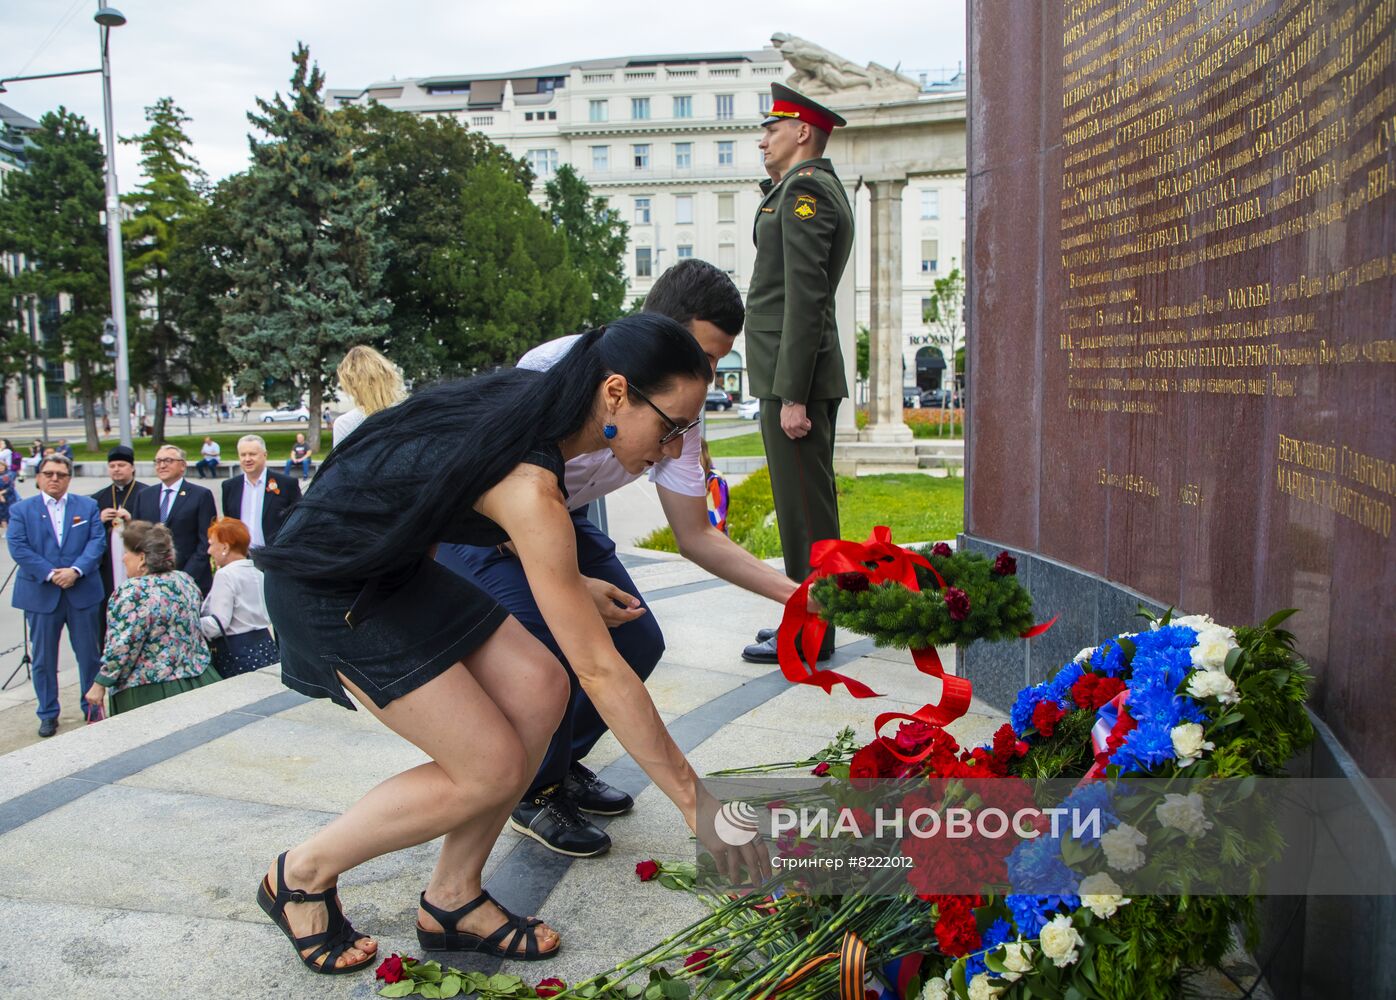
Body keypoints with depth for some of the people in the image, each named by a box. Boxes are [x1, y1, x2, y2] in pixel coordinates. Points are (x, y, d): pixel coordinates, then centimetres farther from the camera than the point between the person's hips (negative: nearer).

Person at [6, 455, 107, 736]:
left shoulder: (87, 506, 6)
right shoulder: (21, 510, 3)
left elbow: (97, 541, -3)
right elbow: (18, 548, -7)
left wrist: (76, 570, -18)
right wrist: (50, 574, -17)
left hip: (83, 592, 1)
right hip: (40, 594, 0)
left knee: (90, 654, 7)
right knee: (43, 658, 7)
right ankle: (48, 714, 19)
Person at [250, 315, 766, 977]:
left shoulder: (531, 399, -7)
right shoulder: (528, 486, -31)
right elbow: (600, 670, -29)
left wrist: (568, 581, 16)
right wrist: (695, 800, -22)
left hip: (396, 570, 9)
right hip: (324, 592, -9)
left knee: (539, 690, -4)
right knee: (493, 767, -9)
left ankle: (452, 899, 11)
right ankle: (303, 874, 12)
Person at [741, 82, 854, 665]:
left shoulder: (805, 188, -11)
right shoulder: (816, 188, 22)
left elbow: (806, 297, -20)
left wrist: (792, 394, -22)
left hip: (795, 378, -11)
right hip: (792, 377, 11)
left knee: (804, 507, -5)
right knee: (804, 504, 15)